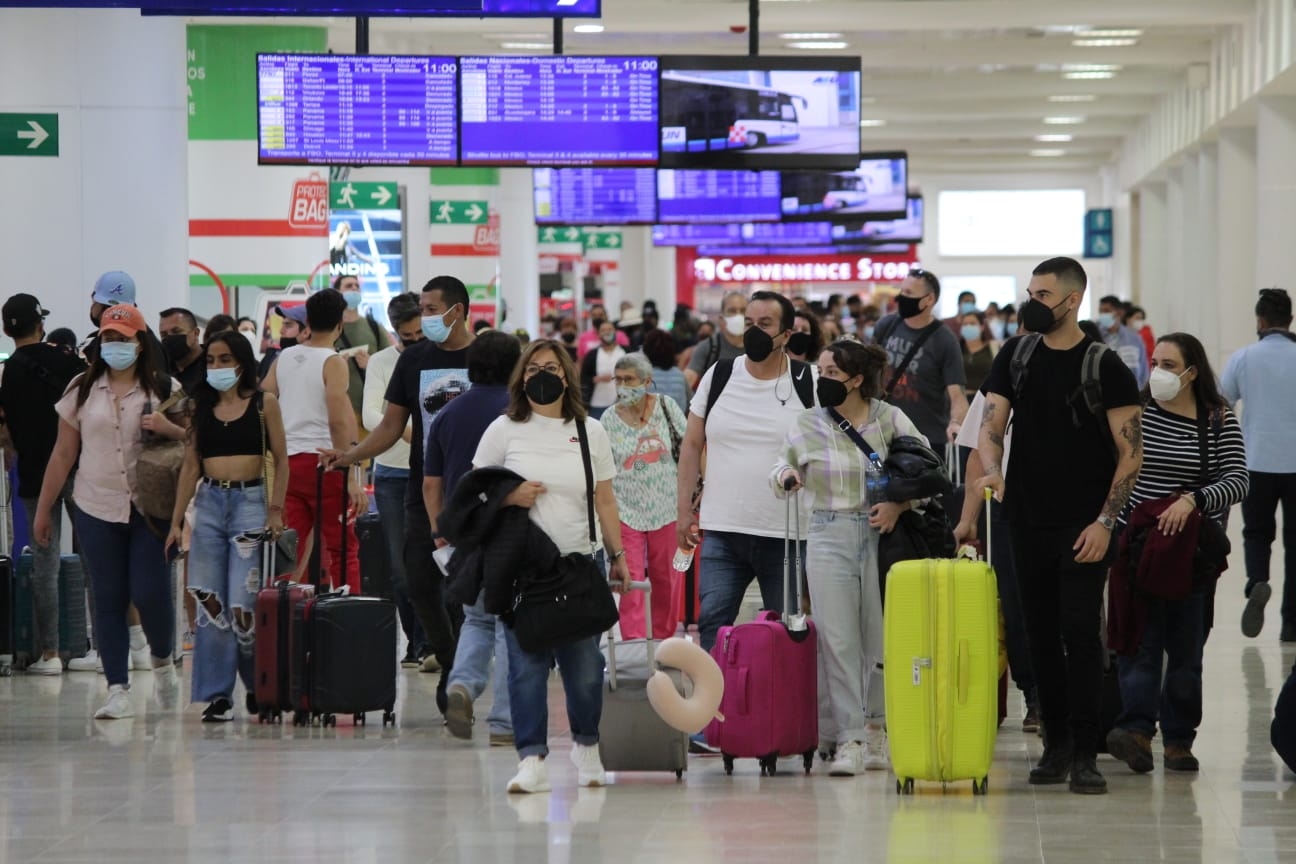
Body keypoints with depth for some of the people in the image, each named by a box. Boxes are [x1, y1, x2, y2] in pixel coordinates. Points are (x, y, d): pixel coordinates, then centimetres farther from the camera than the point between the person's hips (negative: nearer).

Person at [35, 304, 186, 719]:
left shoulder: (165, 390, 4)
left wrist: (169, 429, -16)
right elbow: (63, 454, 12)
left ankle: (163, 661, 21)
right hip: (97, 509, 2)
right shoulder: (82, 390, 9)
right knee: (108, 600, 1)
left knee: (150, 593, -8)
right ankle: (117, 690, 4)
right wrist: (43, 510, 13)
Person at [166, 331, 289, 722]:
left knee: (244, 603, -8)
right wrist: (176, 521, 6)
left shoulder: (263, 404, 2)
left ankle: (259, 686, 11)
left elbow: (281, 460, 1)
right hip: (208, 503, 3)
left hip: (250, 502, -3)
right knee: (209, 604, -2)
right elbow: (190, 465, 11)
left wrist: (276, 510, -9)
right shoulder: (201, 406, 11)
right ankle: (217, 694, 2)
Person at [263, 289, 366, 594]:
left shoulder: (284, 358, 10)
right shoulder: (333, 363, -8)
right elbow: (338, 422, -15)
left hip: (286, 462, 5)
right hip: (323, 462, -5)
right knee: (343, 549, -1)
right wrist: (352, 478, -16)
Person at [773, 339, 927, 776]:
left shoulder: (890, 419, 1)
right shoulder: (808, 424, 4)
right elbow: (784, 466, 16)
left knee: (880, 637, 4)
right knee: (837, 640, -6)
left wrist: (899, 505, -11)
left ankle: (876, 730, 19)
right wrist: (785, 476, -8)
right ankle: (849, 739, -5)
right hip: (829, 537, 0)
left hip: (881, 536, 0)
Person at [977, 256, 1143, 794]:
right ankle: (1056, 743, 15)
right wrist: (991, 469, -19)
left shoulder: (1104, 367, -4)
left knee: (1080, 631, -9)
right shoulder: (1016, 357, 8)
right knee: (1041, 634, 7)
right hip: (1028, 521, 4)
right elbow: (991, 425, 4)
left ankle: (1084, 752, -7)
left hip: (1083, 526, -4)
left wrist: (1105, 521, -12)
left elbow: (1131, 451, -5)